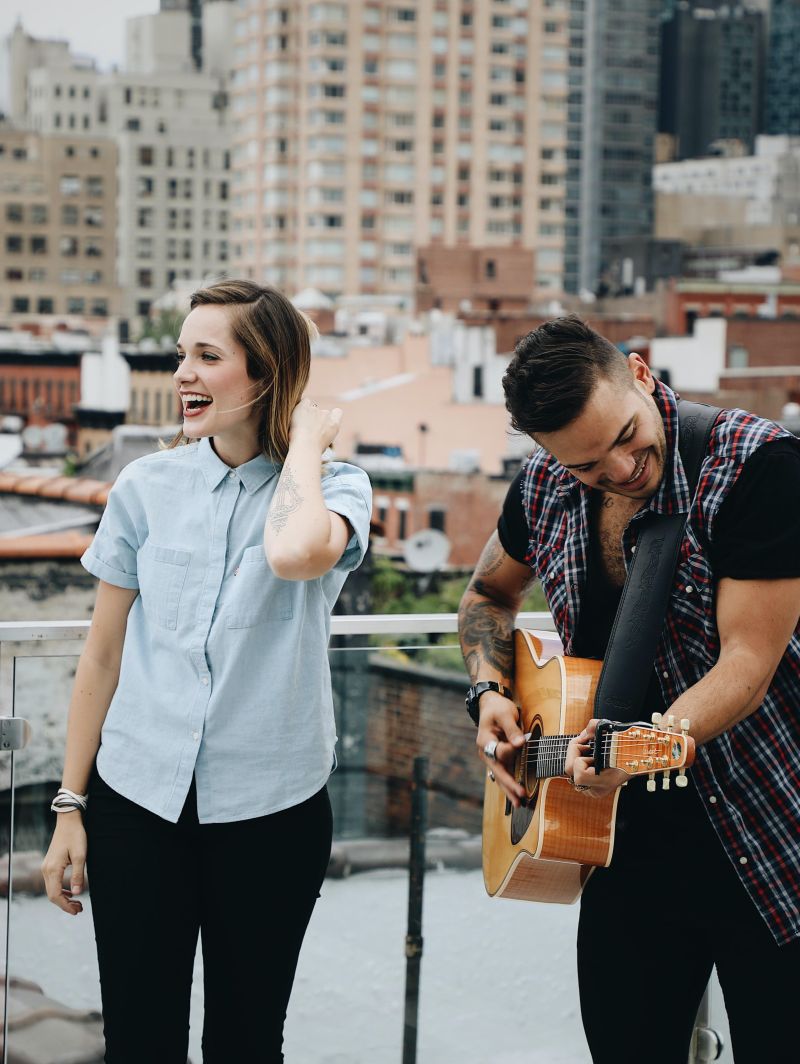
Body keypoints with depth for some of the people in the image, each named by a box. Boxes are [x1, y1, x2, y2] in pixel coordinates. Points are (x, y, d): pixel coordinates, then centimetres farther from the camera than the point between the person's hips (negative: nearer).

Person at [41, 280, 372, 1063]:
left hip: (270, 811, -1)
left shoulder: (334, 488, -5)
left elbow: (297, 553, -31)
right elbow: (102, 656, 6)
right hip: (138, 800, 2)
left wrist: (306, 441, -14)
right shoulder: (147, 488, 1)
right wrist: (69, 808, 5)